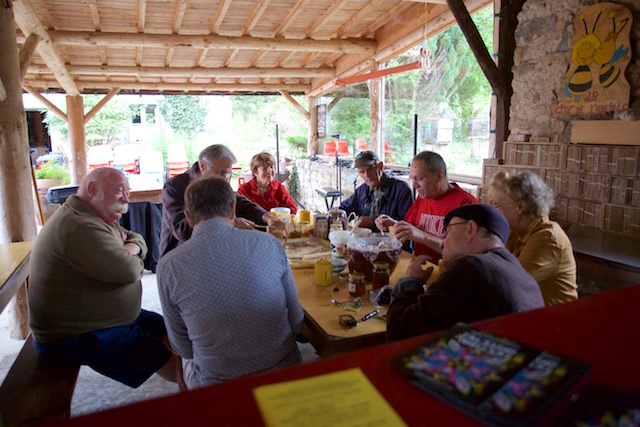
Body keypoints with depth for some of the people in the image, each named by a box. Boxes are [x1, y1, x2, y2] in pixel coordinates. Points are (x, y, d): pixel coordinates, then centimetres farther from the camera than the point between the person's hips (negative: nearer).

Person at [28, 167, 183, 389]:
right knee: (177, 365, -12)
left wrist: (129, 248, -12)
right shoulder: (80, 227, -27)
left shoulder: (97, 217, 8)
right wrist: (130, 257, -6)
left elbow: (138, 240, 12)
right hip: (78, 338, -11)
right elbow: (130, 271, -30)